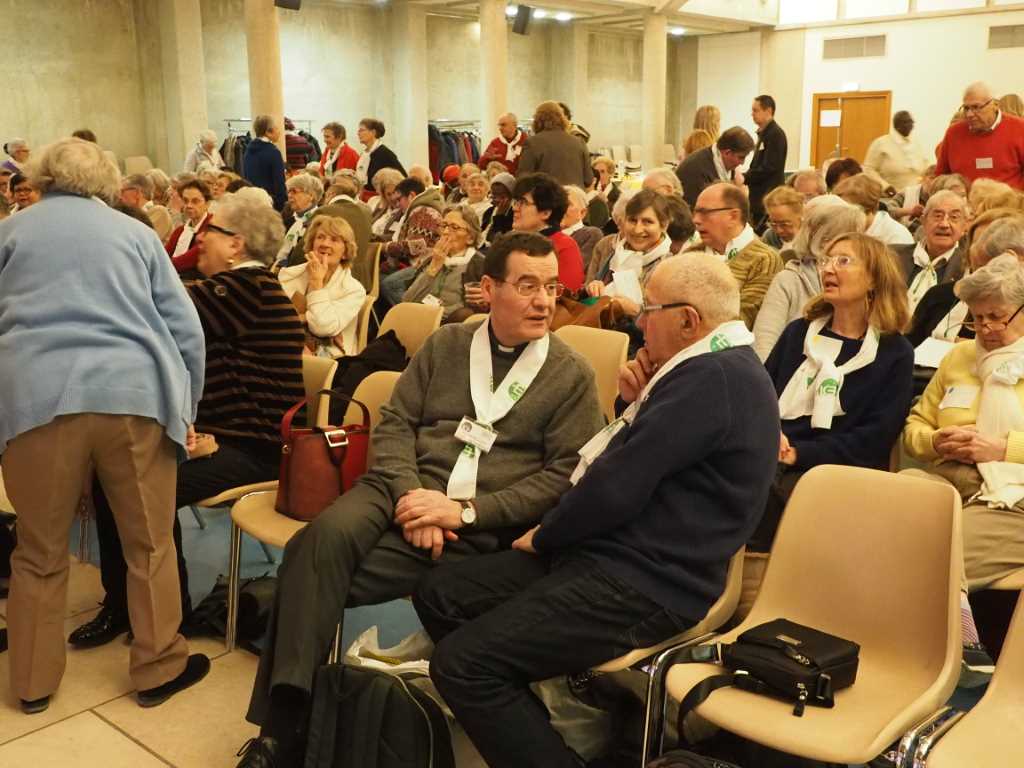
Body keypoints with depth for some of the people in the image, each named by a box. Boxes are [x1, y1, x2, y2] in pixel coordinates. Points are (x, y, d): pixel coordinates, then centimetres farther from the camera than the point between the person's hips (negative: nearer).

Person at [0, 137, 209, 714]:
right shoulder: (134, 231, 17)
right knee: (150, 543, 13)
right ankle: (159, 668, 23)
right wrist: (187, 410, 18)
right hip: (135, 393, 0)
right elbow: (186, 328, 11)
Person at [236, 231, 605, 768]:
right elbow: (394, 422, 9)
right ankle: (282, 722, -24)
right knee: (325, 537, -30)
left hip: (481, 528, -3)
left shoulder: (572, 375, 4)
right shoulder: (444, 345, 14)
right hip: (403, 489, 3)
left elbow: (565, 475, -4)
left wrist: (465, 511, -13)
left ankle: (289, 719, -8)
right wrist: (410, 496, -10)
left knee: (323, 577, -23)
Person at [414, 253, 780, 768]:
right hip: (609, 554, 11)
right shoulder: (718, 368, 15)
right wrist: (635, 403, 3)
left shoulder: (711, 377, -19)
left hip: (641, 585, -11)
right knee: (438, 594, 7)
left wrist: (543, 536, -5)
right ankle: (529, 725, 14)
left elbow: (616, 487, -22)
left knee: (459, 663, -20)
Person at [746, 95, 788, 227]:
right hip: (759, 196, 9)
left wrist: (744, 178, -14)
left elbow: (769, 168, -20)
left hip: (768, 197, -9)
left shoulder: (776, 134, -13)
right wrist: (746, 177, 3)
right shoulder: (764, 133, 16)